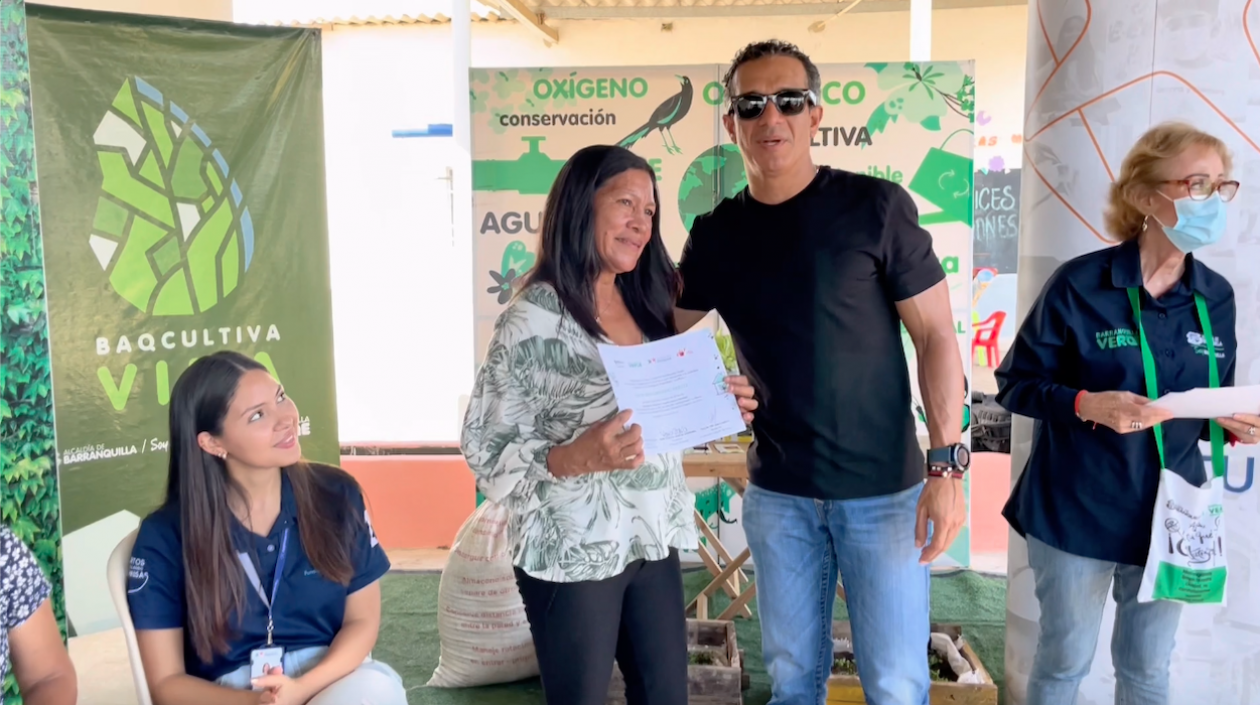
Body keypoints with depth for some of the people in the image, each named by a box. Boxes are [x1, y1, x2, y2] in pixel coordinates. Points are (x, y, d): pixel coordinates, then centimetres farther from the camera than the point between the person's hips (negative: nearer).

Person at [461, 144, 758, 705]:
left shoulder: (644, 304, 8)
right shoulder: (534, 318, -15)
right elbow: (486, 447, -15)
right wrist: (576, 458, -29)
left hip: (653, 542, 7)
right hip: (573, 553, -7)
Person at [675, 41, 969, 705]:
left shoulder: (875, 207, -9)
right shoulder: (714, 234, 2)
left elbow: (936, 334, -8)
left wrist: (946, 465, -14)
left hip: (884, 487, -3)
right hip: (777, 492, 3)